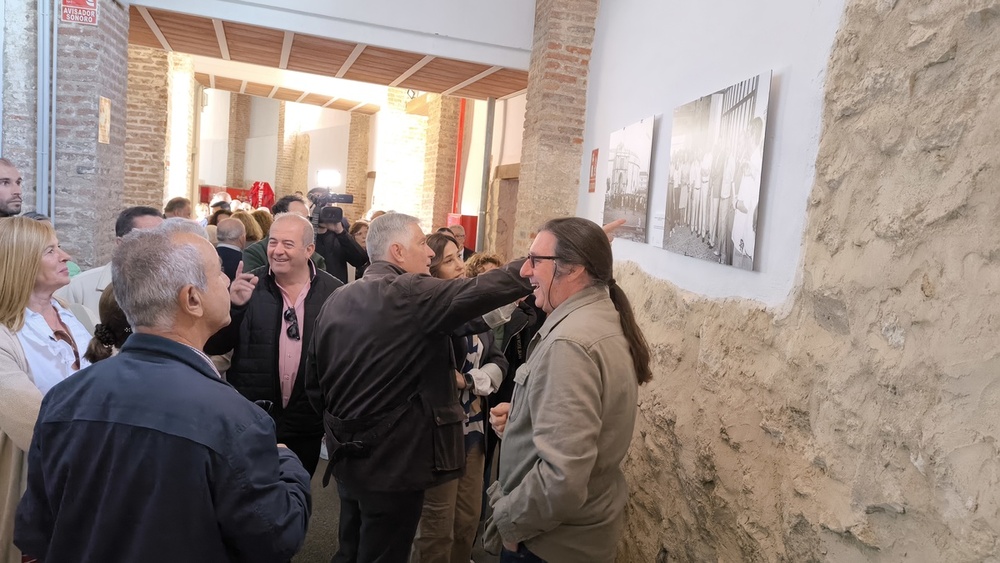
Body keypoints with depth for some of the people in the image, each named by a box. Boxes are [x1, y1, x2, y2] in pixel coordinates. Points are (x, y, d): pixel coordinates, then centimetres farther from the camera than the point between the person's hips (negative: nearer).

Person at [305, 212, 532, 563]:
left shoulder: (336, 300, 4)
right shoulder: (411, 294, -19)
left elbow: (314, 380, 8)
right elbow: (483, 291, -27)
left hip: (348, 454, 8)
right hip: (393, 460, -8)